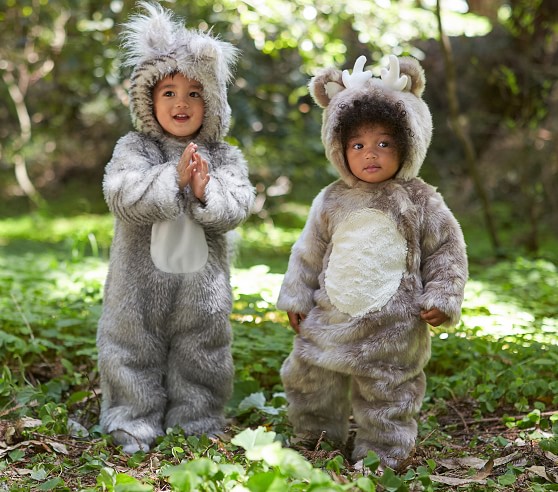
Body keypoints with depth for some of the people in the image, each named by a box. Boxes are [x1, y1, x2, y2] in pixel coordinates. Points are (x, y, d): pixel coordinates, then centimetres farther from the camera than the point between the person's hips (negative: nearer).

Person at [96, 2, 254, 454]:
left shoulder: (226, 158, 3)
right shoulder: (133, 149, -2)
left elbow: (237, 209, -6)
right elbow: (123, 197, -16)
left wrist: (206, 192, -24)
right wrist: (175, 178, -21)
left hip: (202, 286, 2)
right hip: (141, 283, -1)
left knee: (200, 361, 12)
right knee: (135, 355, 8)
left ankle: (197, 426, 27)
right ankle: (135, 424, 22)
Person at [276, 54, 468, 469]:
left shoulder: (421, 202, -4)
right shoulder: (332, 201, 2)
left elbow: (447, 251, 1)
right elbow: (309, 252, 11)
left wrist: (442, 298, -6)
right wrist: (296, 297, 11)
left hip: (393, 327, -3)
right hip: (330, 318, 4)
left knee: (387, 393, 5)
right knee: (310, 379, 15)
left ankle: (383, 454, 23)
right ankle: (316, 438, 36)